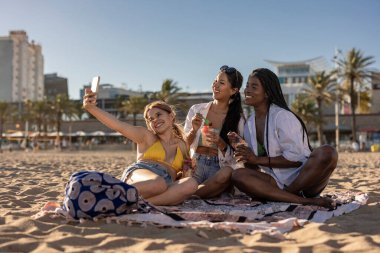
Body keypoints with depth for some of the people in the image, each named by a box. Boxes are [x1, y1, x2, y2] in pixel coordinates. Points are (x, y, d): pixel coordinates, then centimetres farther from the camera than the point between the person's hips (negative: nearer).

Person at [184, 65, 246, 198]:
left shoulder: (238, 119, 4)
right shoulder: (196, 110, 8)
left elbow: (234, 156, 1)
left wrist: (220, 143, -19)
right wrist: (193, 131, -11)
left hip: (219, 167, 1)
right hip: (195, 164, -1)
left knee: (226, 174, -36)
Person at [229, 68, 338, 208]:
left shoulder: (282, 116, -9)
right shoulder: (249, 124, 10)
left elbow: (296, 157, -16)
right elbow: (252, 167, 13)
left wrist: (258, 159, -15)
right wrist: (243, 155, -8)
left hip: (302, 177, -4)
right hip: (277, 181, 5)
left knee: (327, 152, -32)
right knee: (238, 175, -23)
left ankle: (285, 194, -21)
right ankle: (304, 200, -28)